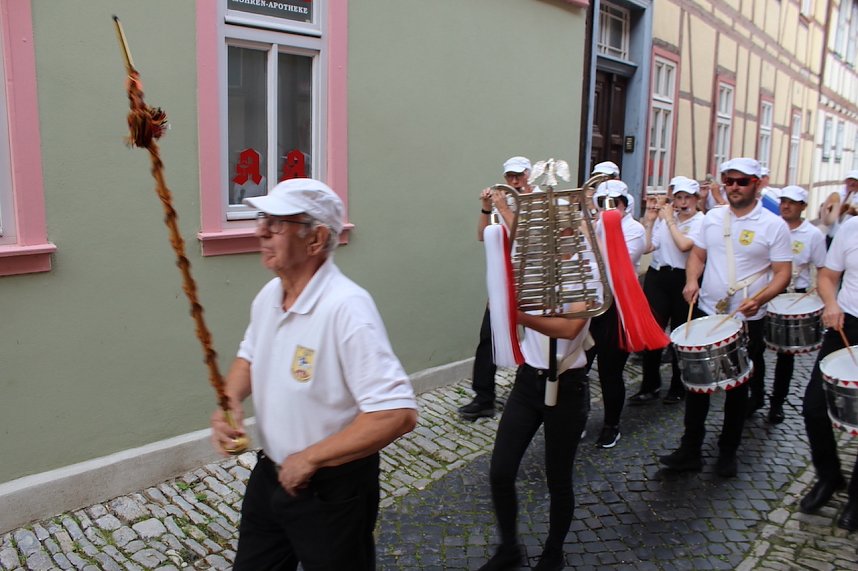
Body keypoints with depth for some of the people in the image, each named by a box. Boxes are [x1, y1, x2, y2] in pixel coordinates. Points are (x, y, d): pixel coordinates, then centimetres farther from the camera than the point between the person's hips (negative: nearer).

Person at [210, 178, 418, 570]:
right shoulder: (268, 295, -3)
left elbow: (398, 414, -33)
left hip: (331, 492, -7)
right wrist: (230, 400, -5)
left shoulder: (345, 307, -29)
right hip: (269, 476, 7)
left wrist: (311, 458, -24)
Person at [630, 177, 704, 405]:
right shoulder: (663, 217, 8)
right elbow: (646, 247, 2)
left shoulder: (701, 222, -3)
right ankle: (650, 385, 14)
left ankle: (679, 386, 24)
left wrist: (669, 220, -11)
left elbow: (684, 245, -21)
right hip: (657, 277, 3)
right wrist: (649, 219, -2)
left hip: (684, 280, -3)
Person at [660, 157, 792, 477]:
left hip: (747, 321, -3)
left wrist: (759, 299, -25)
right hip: (706, 313, 3)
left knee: (738, 388, 11)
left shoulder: (774, 225, -7)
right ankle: (690, 450, 20)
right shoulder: (712, 217, 5)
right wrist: (691, 280, -8)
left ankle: (728, 453, 27)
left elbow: (782, 273, -8)